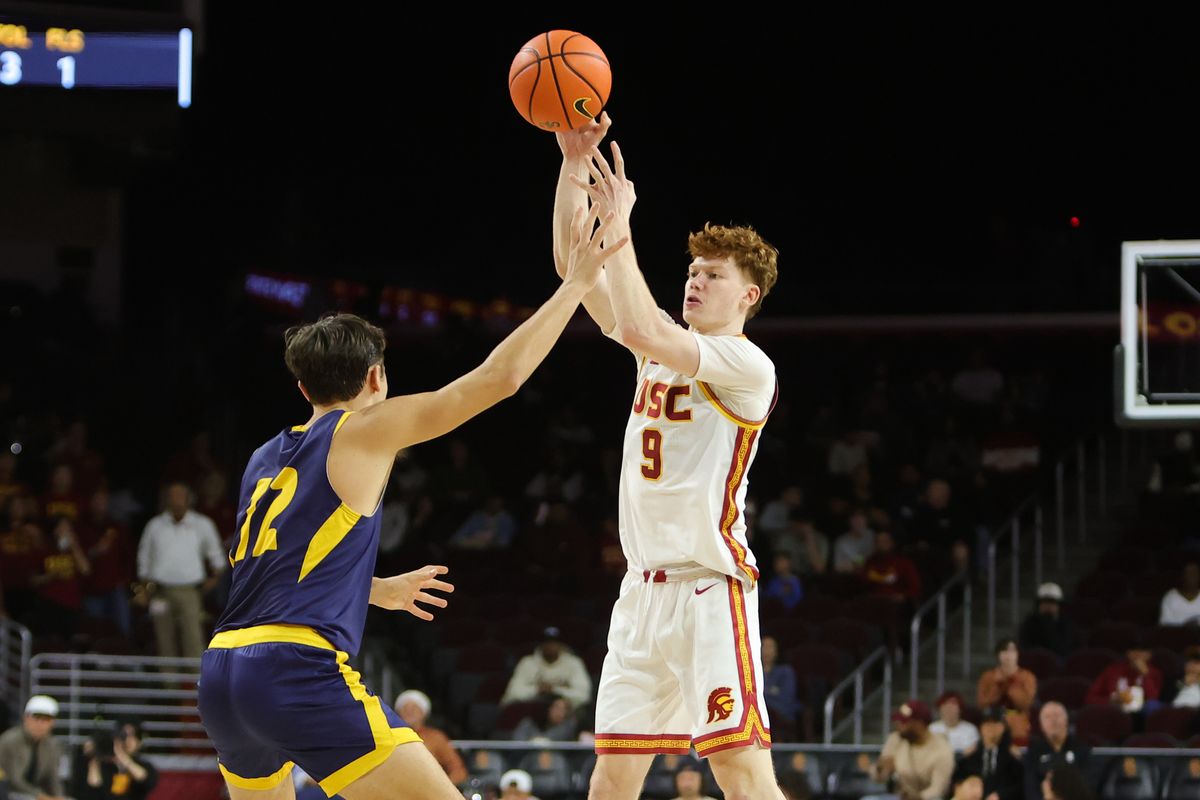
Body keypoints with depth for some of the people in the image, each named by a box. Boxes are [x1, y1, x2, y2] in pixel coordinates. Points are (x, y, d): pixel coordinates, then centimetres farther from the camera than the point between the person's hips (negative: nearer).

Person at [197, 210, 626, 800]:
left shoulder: (266, 458, 23)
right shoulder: (364, 430, 3)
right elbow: (500, 377, 0)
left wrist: (378, 590, 52)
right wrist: (575, 286, 9)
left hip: (222, 672, 8)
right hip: (299, 670, -8)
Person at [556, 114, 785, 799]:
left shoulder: (748, 365, -8)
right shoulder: (666, 346, 15)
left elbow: (638, 328, -22)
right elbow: (576, 266, 10)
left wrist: (618, 223, -14)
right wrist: (575, 165, -2)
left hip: (712, 592, -8)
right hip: (646, 589, 8)